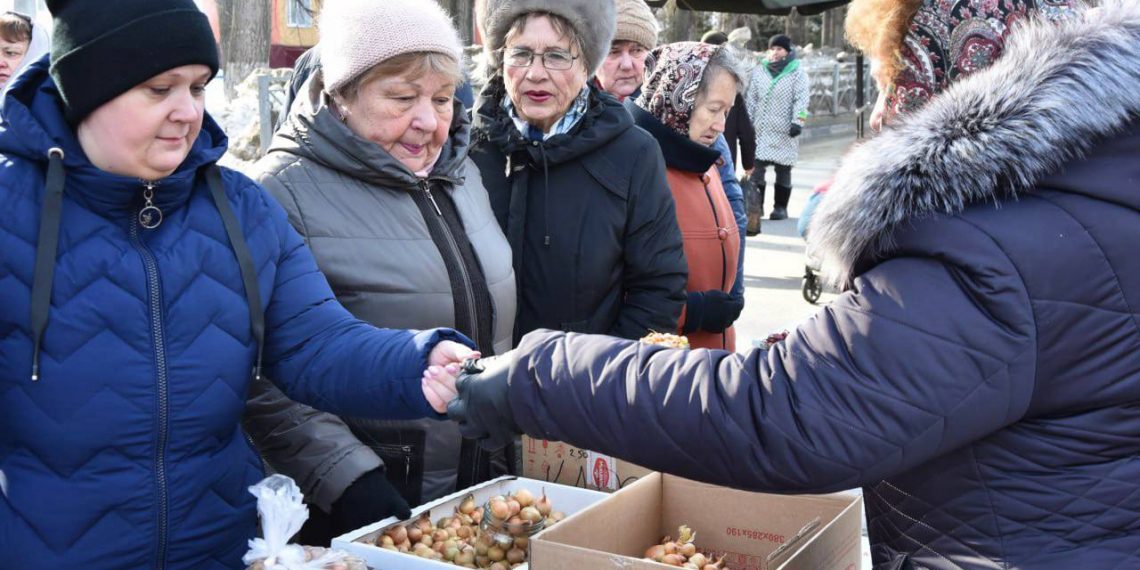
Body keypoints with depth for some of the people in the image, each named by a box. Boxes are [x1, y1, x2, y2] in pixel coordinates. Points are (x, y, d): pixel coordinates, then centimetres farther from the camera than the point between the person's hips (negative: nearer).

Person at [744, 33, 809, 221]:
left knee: (783, 170, 4)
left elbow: (801, 99, -6)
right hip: (760, 130, 3)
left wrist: (798, 121, -16)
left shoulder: (797, 72, 1)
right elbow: (750, 98, 13)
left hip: (784, 132, -3)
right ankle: (756, 206, 5)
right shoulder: (758, 71, 11)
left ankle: (780, 207, 12)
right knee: (756, 167, -2)